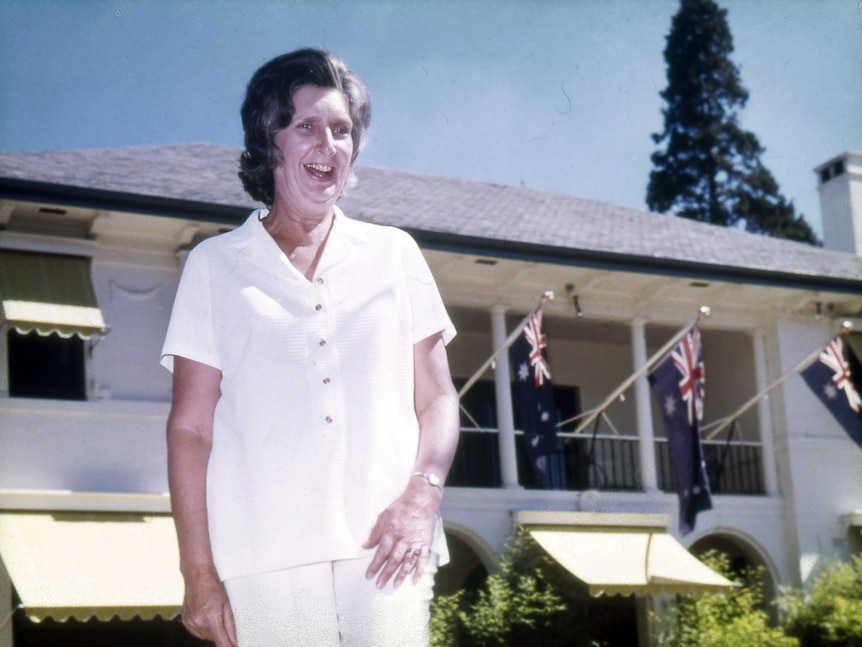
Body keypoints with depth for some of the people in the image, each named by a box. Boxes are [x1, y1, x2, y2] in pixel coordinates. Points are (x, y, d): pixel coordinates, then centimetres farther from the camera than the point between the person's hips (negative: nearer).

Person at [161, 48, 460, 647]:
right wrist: (200, 574, -1)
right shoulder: (216, 266, 11)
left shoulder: (395, 255, 16)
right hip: (265, 563, -1)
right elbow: (190, 428, 7)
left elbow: (437, 400, 13)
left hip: (386, 553, 1)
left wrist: (422, 493, -6)